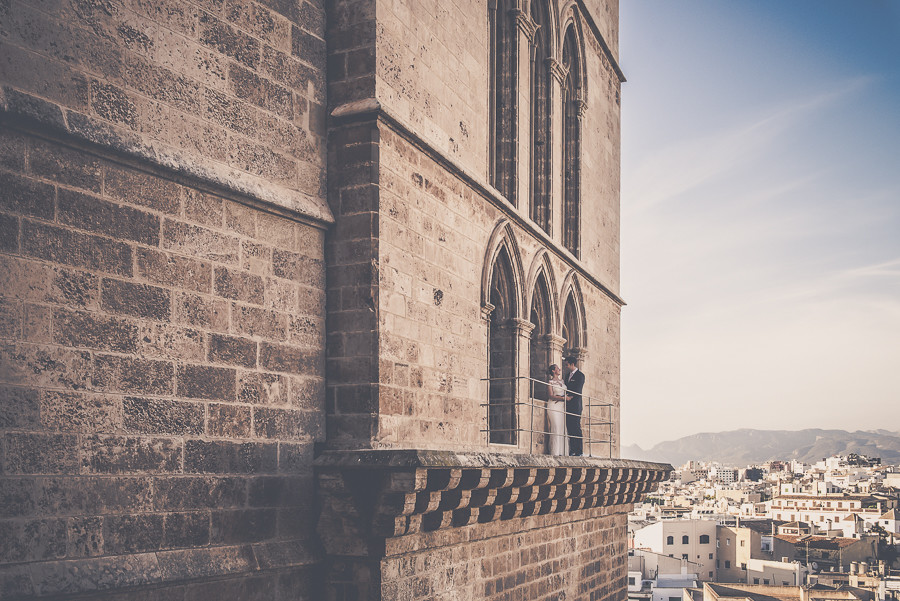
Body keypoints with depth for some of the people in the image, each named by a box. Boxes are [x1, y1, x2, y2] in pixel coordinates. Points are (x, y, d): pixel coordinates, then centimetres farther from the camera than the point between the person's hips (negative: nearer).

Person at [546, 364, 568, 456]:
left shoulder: (562, 381, 18)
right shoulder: (550, 382, -1)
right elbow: (551, 396, -8)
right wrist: (563, 398, -13)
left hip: (562, 407, 6)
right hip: (554, 407, -6)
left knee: (563, 428, 0)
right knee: (556, 428, -10)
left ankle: (562, 452, 0)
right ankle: (555, 452, -10)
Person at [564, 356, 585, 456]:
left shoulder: (580, 375, -4)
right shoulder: (568, 375, 20)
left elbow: (578, 391, -12)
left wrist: (570, 397, -14)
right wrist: (564, 397, 0)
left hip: (575, 404, -7)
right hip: (568, 405, 7)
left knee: (576, 427, -9)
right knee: (569, 427, 3)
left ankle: (580, 451, -8)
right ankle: (572, 450, 5)